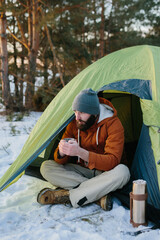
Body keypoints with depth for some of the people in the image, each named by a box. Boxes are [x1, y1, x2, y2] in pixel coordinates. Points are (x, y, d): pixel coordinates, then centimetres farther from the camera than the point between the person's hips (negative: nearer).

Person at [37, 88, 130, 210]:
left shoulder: (113, 124, -20)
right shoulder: (74, 123, -8)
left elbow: (112, 161, -31)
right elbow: (59, 161, -7)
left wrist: (80, 152, -44)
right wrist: (61, 152, -34)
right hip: (81, 171, 4)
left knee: (122, 172, -38)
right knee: (46, 167, -18)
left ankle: (67, 195, -30)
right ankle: (99, 194, -27)